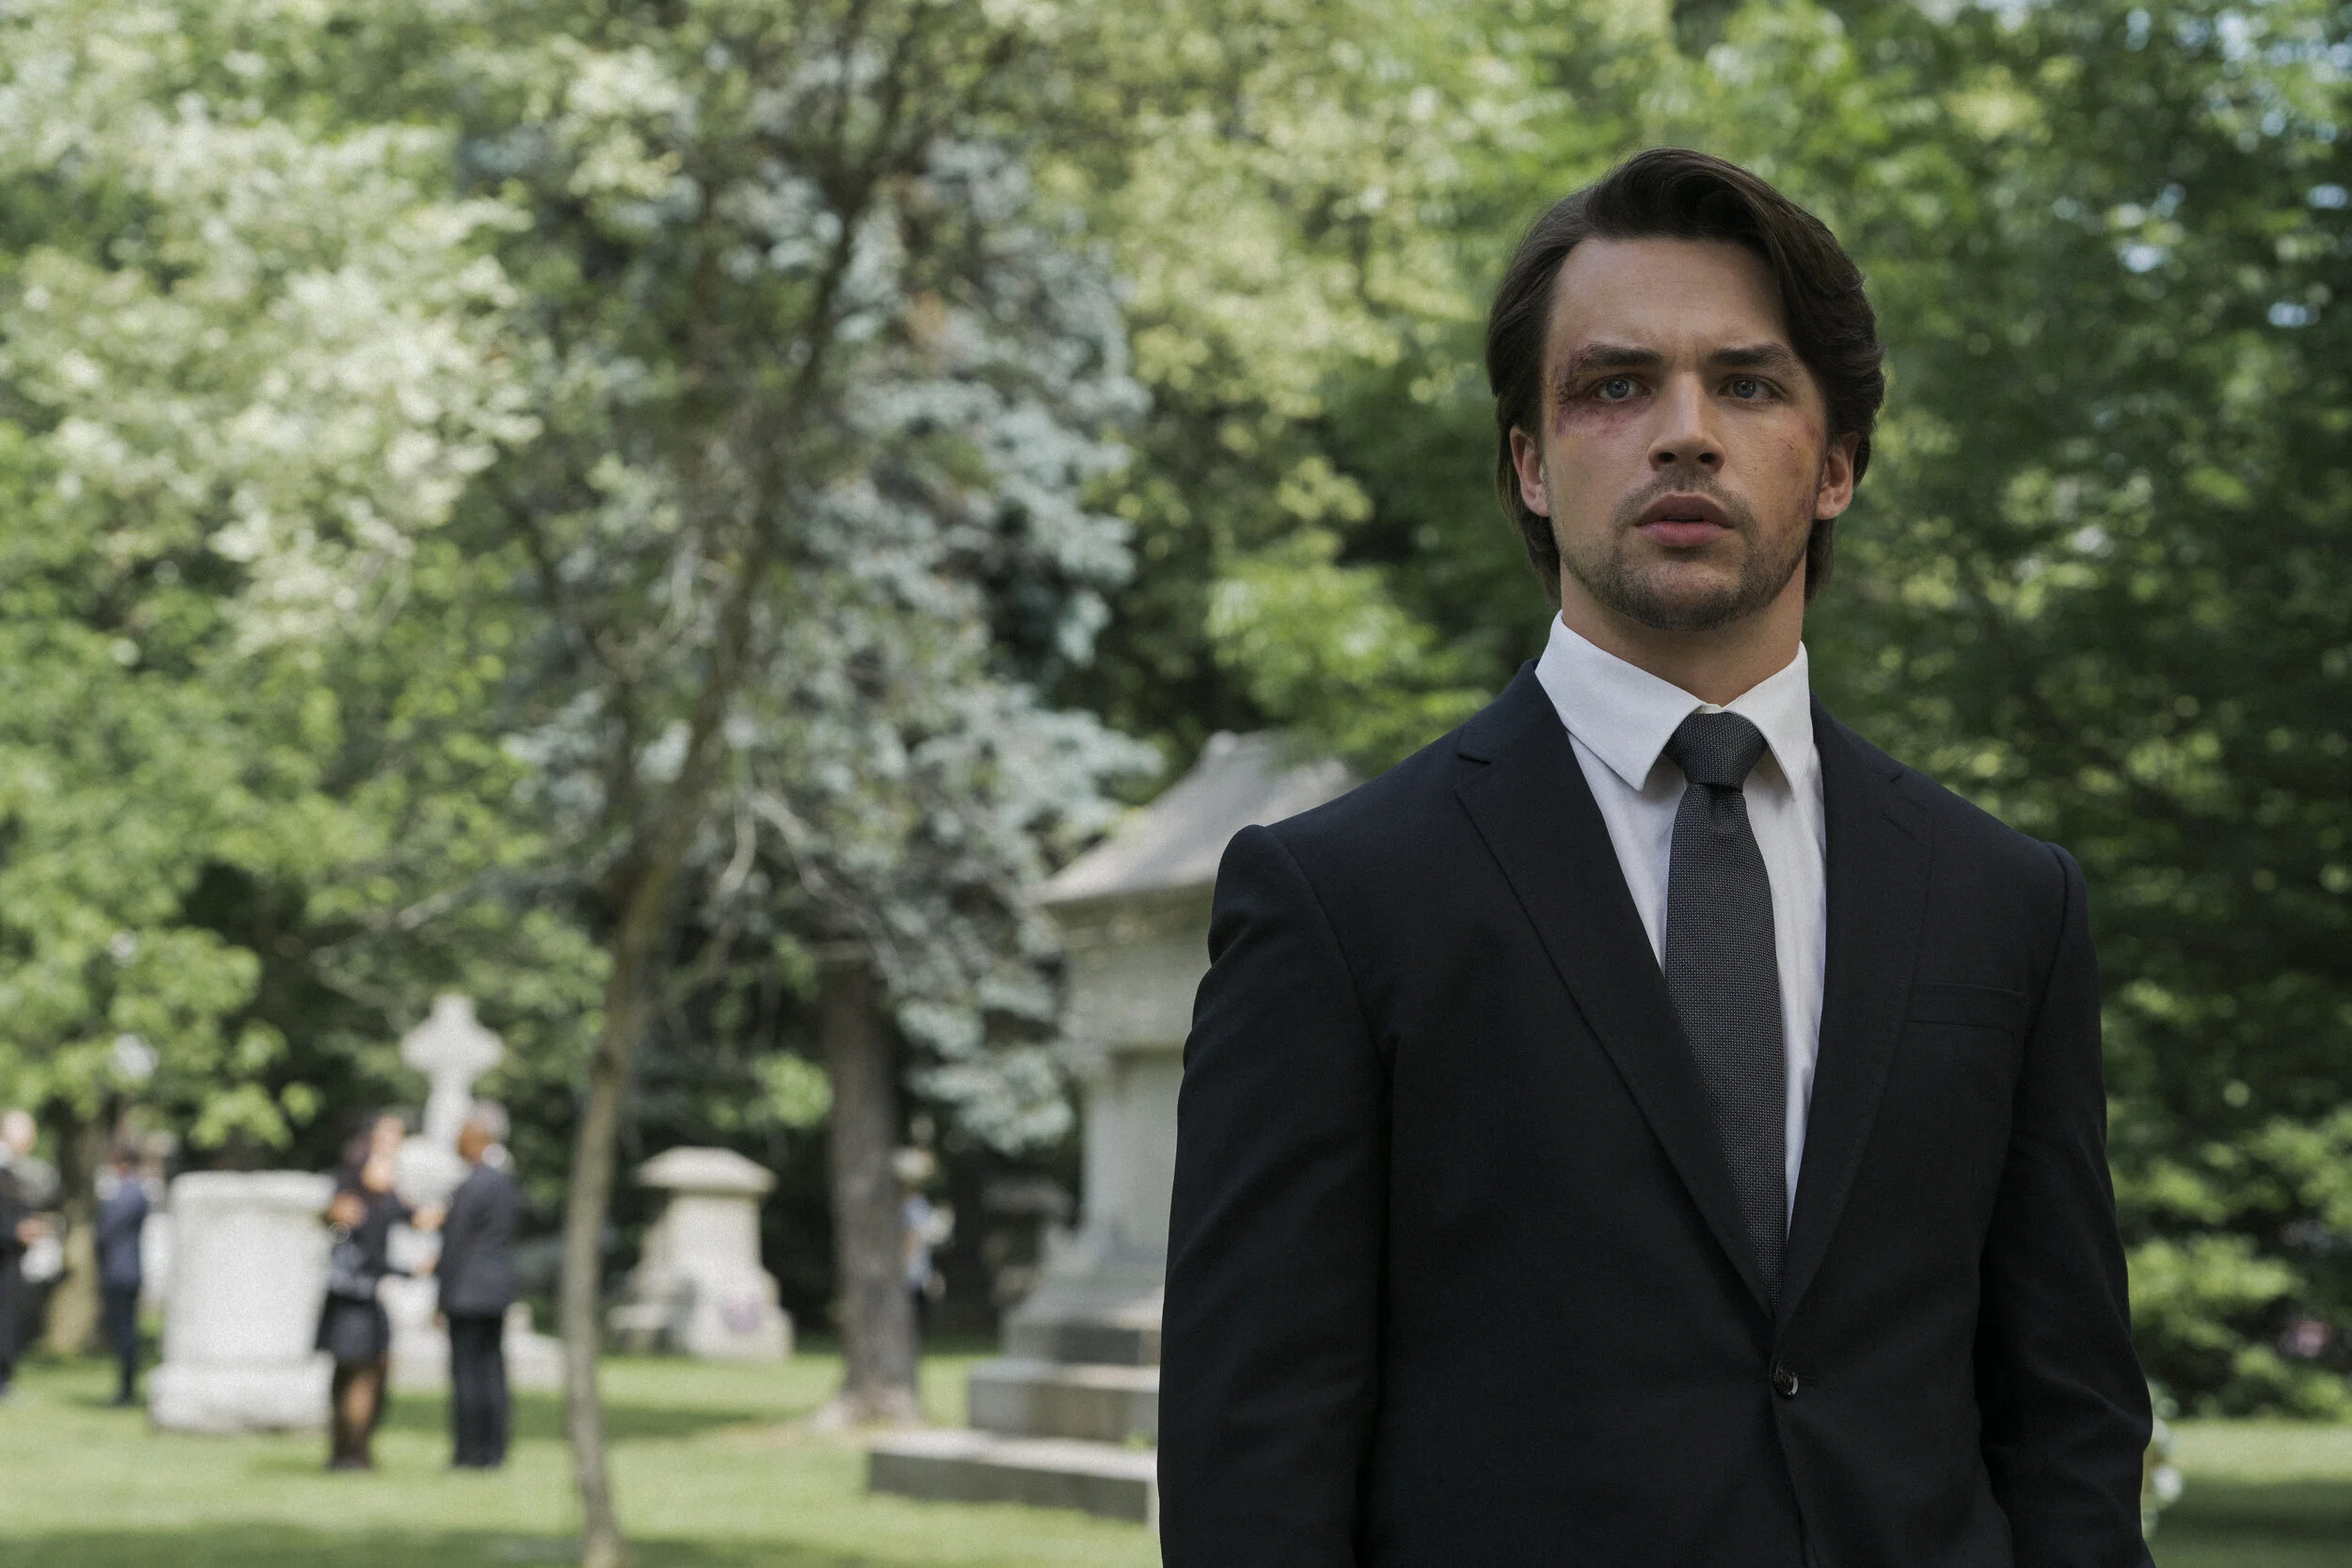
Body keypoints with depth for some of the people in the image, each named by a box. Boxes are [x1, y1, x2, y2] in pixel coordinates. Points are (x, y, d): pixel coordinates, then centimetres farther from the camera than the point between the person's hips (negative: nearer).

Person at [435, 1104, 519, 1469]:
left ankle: (469, 1452, -6)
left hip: (468, 1294, -8)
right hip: (499, 1290, 8)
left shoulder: (471, 1188, -15)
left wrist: (443, 1301, -8)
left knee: (467, 1372, -5)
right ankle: (493, 1450, 9)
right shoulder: (508, 1184, 11)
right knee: (491, 1369, 8)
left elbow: (454, 1247, -13)